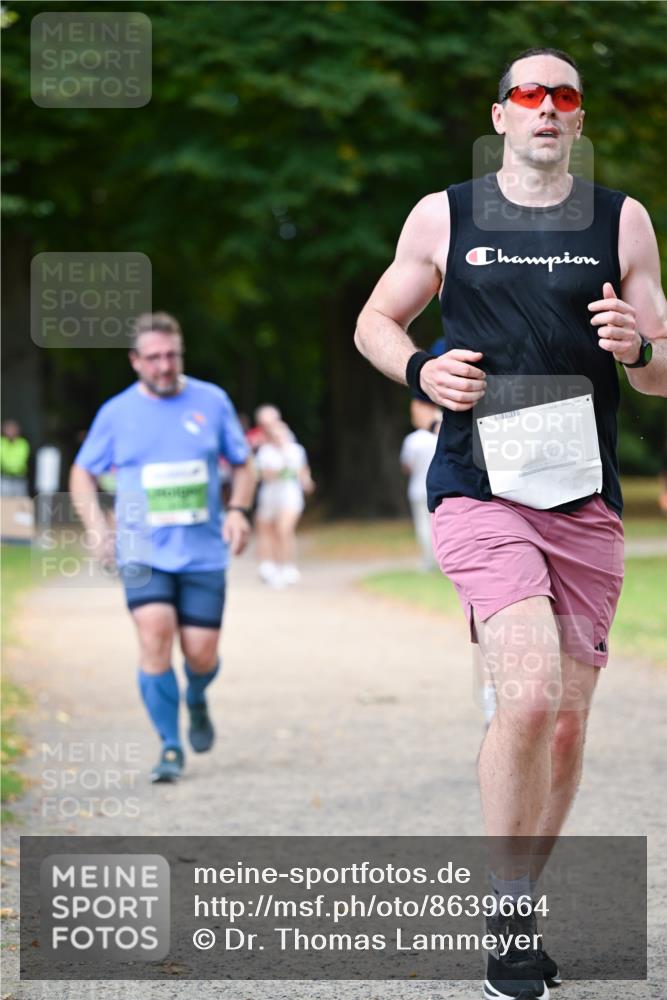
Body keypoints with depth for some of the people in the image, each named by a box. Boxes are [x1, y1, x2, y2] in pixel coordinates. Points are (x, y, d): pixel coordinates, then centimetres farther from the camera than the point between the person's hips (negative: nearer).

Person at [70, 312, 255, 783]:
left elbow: (243, 465, 14)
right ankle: (170, 748, -9)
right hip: (143, 550, -1)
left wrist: (239, 510, -5)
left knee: (201, 652, -2)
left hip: (203, 551, 1)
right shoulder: (116, 413, 3)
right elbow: (83, 474, 14)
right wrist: (96, 526, -2)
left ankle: (197, 702, 36)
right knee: (155, 633, -21)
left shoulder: (212, 401, 4)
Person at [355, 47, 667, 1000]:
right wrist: (421, 369, -4)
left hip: (586, 501, 3)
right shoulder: (443, 217, 6)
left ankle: (520, 907, 25)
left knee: (567, 722, 6)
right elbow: (374, 323, 17)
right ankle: (510, 915, -5)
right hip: (479, 493, -3)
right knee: (529, 695, -21)